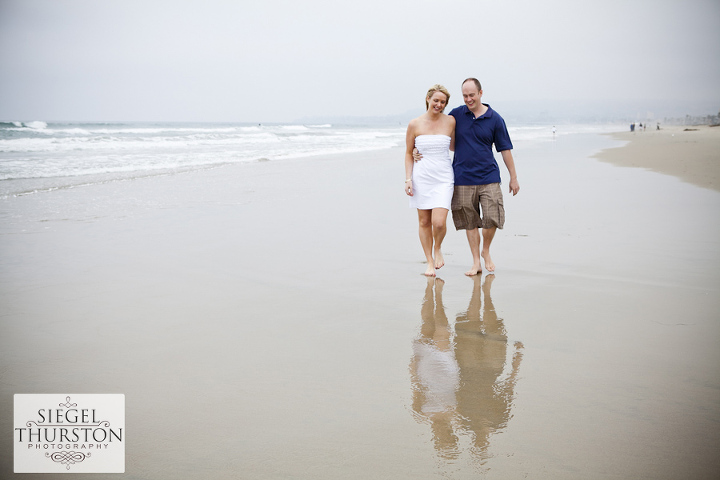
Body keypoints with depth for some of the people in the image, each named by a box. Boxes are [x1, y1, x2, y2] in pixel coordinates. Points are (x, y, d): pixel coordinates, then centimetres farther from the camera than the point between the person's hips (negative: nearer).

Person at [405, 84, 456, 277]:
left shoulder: (450, 121, 1)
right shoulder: (415, 124, 0)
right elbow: (409, 153, 7)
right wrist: (408, 179, 1)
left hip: (443, 178, 0)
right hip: (421, 177, 1)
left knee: (439, 222, -13)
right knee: (424, 222, 6)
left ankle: (437, 248, 19)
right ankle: (430, 262, 22)